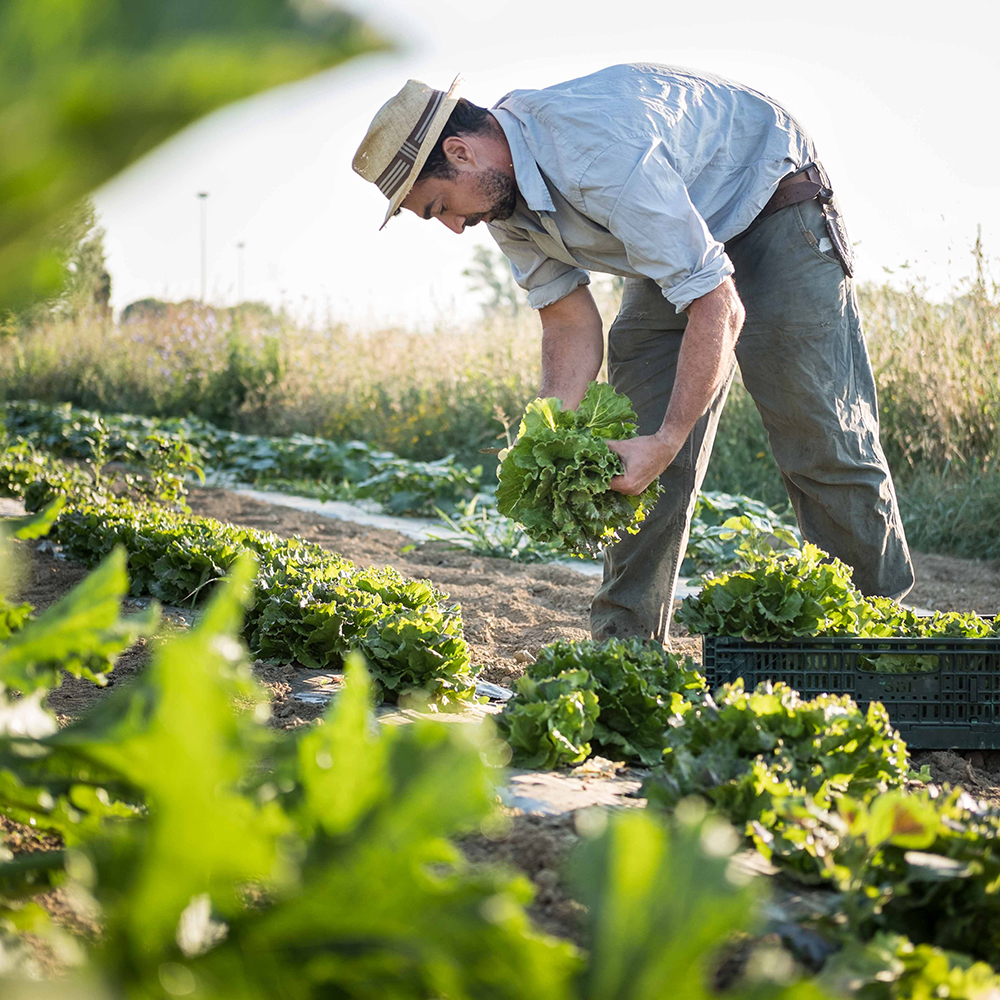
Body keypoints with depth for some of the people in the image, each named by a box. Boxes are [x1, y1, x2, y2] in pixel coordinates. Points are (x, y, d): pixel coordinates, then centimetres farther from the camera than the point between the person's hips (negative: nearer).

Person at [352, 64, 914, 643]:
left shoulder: (599, 155, -38)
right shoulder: (502, 191, -11)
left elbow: (718, 311, -36)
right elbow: (571, 320, -4)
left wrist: (667, 442, -37)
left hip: (777, 209, -8)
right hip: (680, 241, 8)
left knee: (821, 442, -11)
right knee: (636, 455, -1)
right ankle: (623, 647, 4)